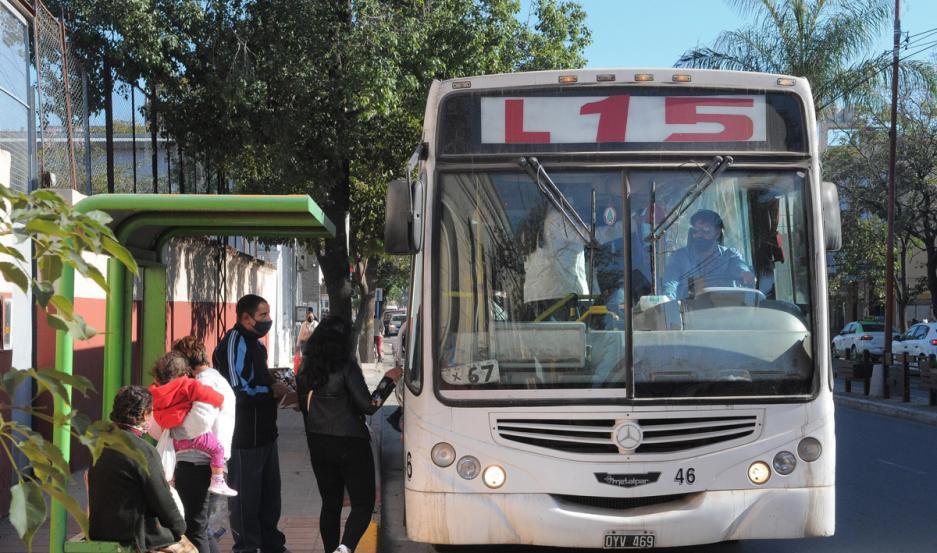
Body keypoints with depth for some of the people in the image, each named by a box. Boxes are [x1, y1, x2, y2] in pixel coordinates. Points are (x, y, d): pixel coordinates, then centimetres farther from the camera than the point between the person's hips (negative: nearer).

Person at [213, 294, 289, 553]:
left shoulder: (255, 343, 14)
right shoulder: (234, 342, -18)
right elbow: (238, 391, -27)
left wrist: (276, 387, 8)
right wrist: (272, 391, -15)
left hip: (263, 432, 10)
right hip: (244, 436, -10)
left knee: (269, 491, 19)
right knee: (245, 495, 1)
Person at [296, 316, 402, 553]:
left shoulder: (305, 370, 3)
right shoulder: (346, 367, -15)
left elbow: (304, 406, 12)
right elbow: (368, 406, -14)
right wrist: (388, 382, -3)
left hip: (318, 445, 6)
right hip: (350, 444, -6)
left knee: (330, 504, 16)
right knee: (363, 503, 0)